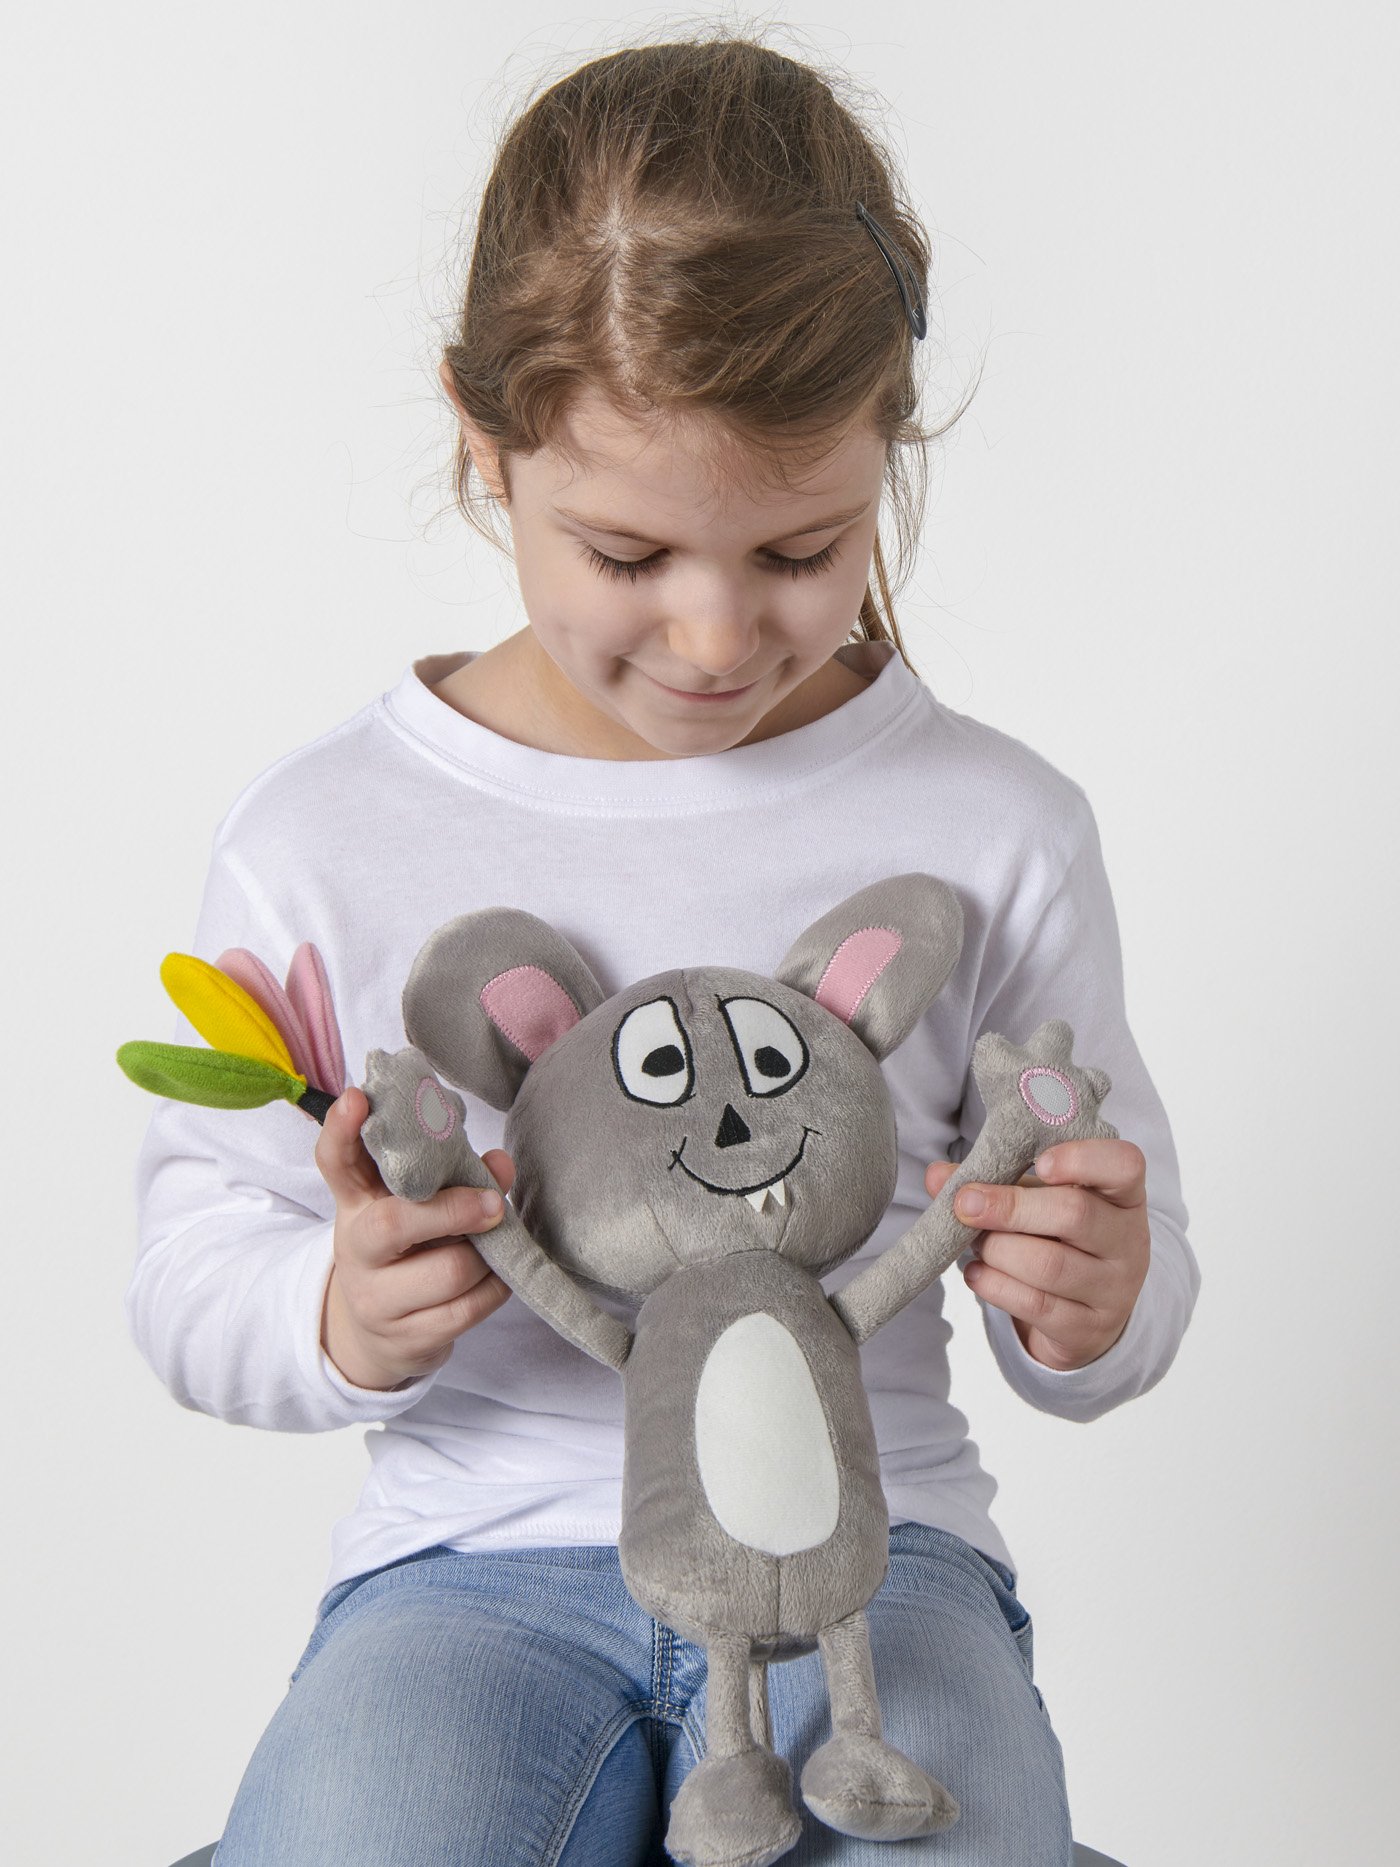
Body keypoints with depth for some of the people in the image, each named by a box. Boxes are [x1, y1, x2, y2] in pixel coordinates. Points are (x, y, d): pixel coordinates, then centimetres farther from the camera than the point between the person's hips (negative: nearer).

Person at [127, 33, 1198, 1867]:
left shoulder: (996, 825, 1)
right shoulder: (322, 840, -2)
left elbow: (1111, 1282, 10)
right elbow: (190, 1265, 6)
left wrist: (1093, 1315, -14)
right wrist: (340, 1321, -16)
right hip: (473, 1556, 0)